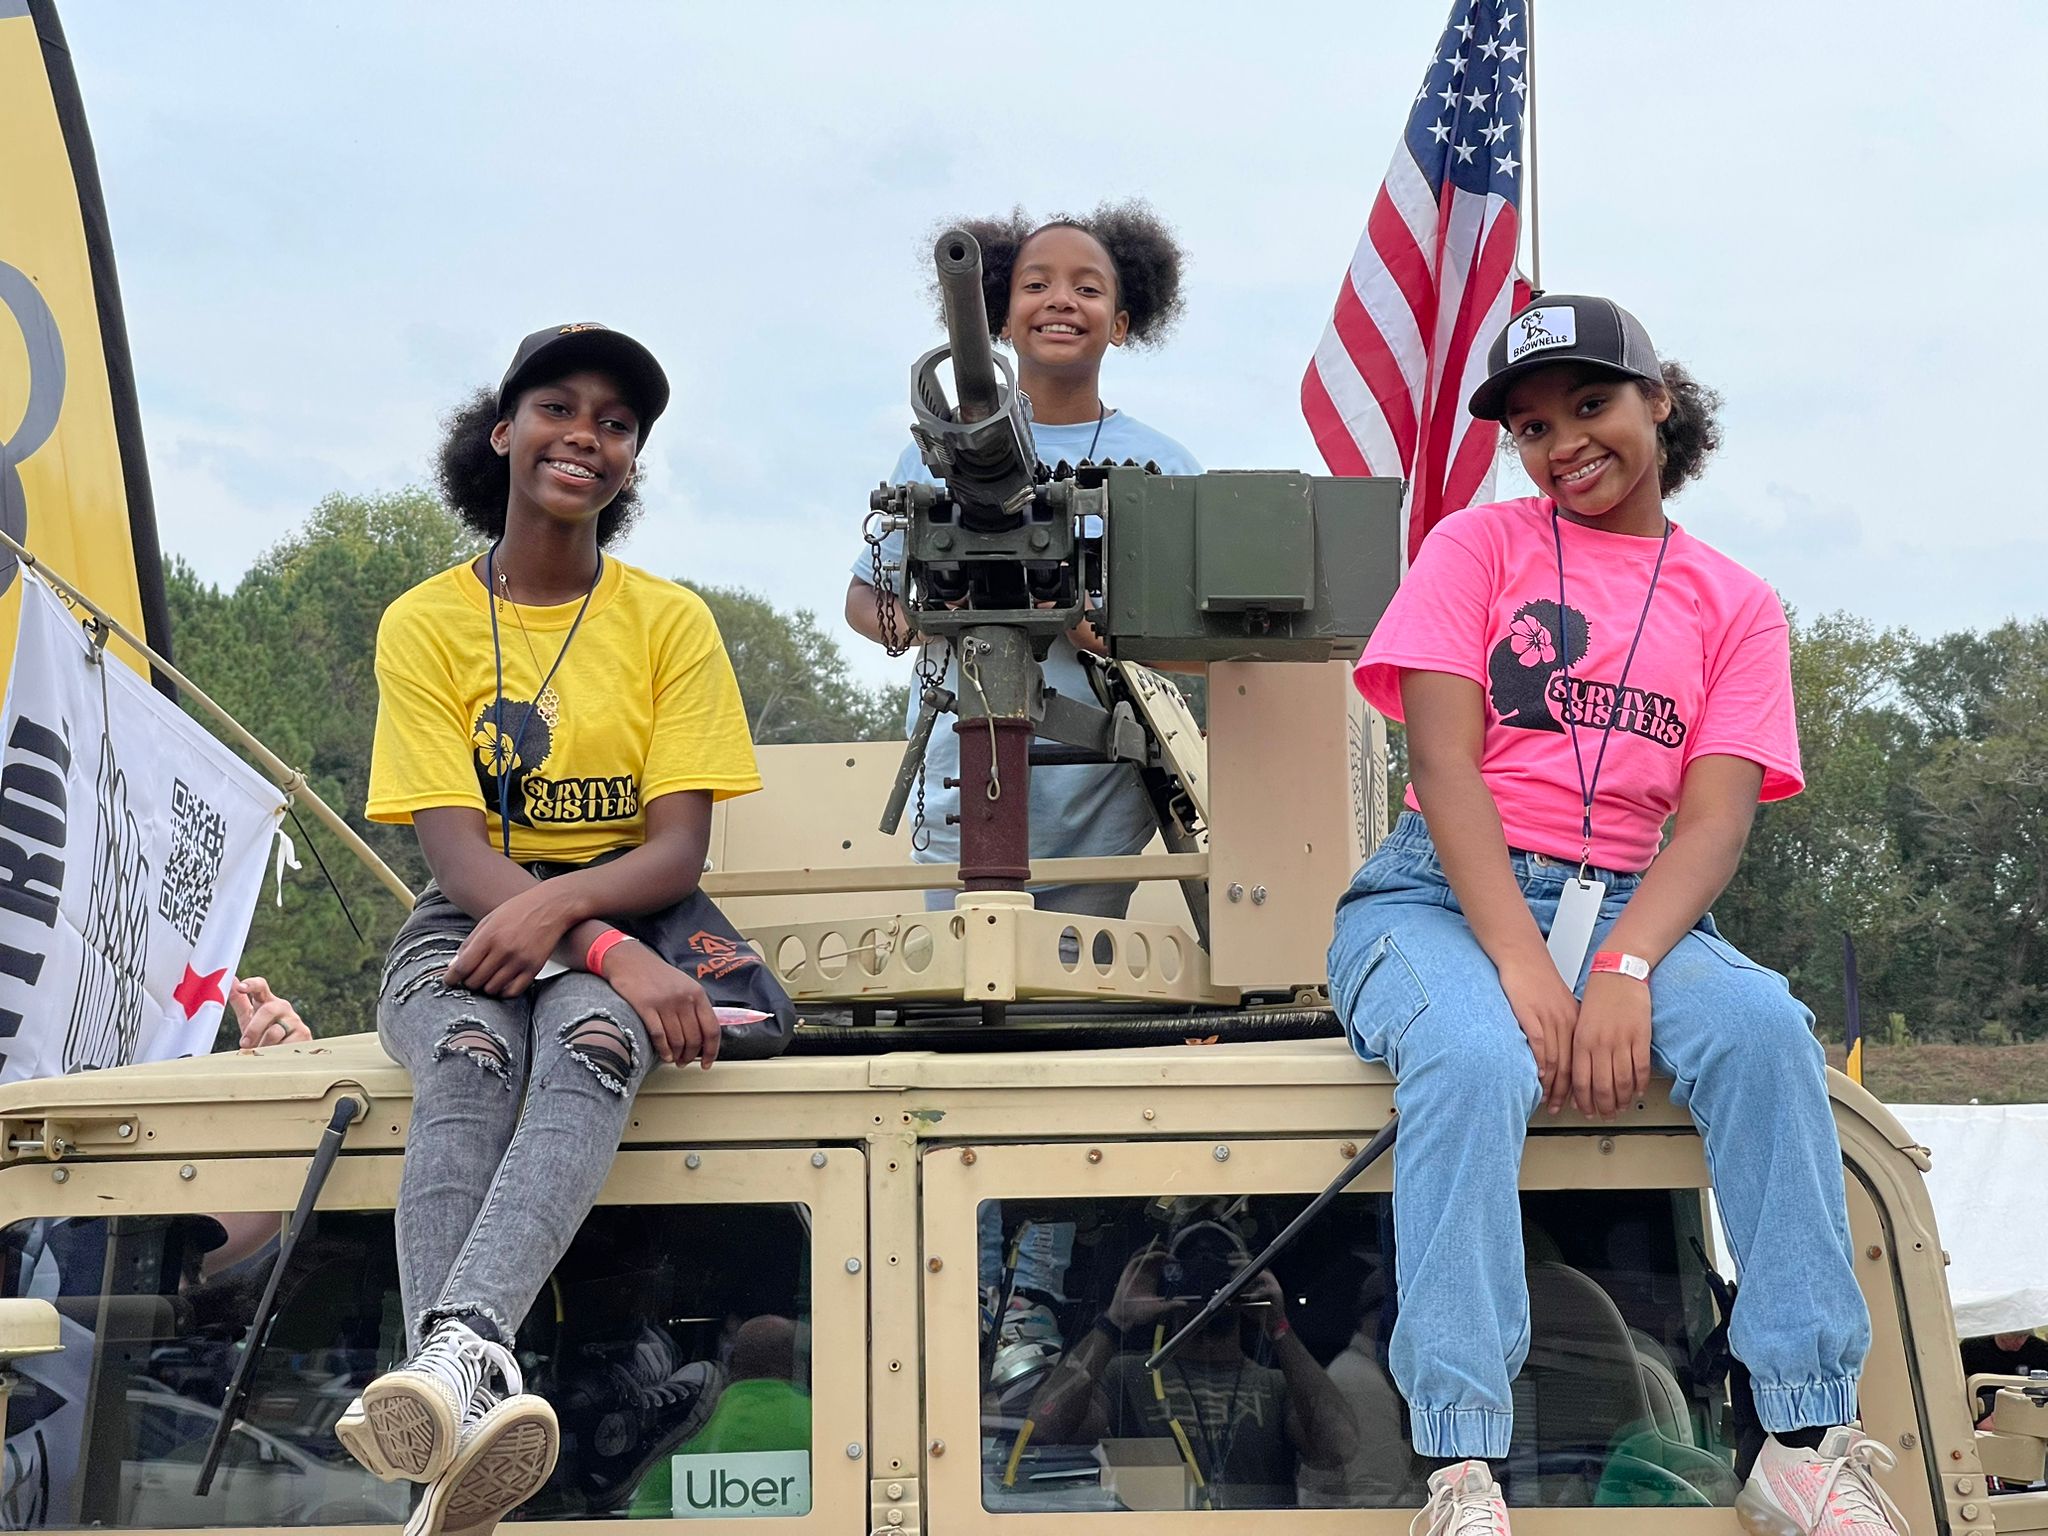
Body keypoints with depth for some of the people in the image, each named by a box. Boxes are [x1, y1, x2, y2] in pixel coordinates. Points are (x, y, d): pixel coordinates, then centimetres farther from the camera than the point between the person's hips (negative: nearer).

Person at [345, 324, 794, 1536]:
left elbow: (678, 849, -4)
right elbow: (456, 851, -9)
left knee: (593, 1042, -36)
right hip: (472, 921, 0)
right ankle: (474, 1395, -56)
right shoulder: (425, 624, 3)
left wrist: (559, 905, -26)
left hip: (633, 912, 0)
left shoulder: (670, 620, 5)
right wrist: (612, 953, -26)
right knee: (470, 1057, -35)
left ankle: (459, 1346, -60)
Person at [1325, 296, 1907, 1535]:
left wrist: (1625, 968, -22)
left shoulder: (1736, 607, 12)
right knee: (1476, 1060, -36)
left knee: (1762, 1027, -30)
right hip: (1444, 894, -2)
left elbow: (1716, 819, -2)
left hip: (1625, 907, 2)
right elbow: (1445, 763, -5)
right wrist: (1524, 966, -20)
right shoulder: (1479, 546, 8)